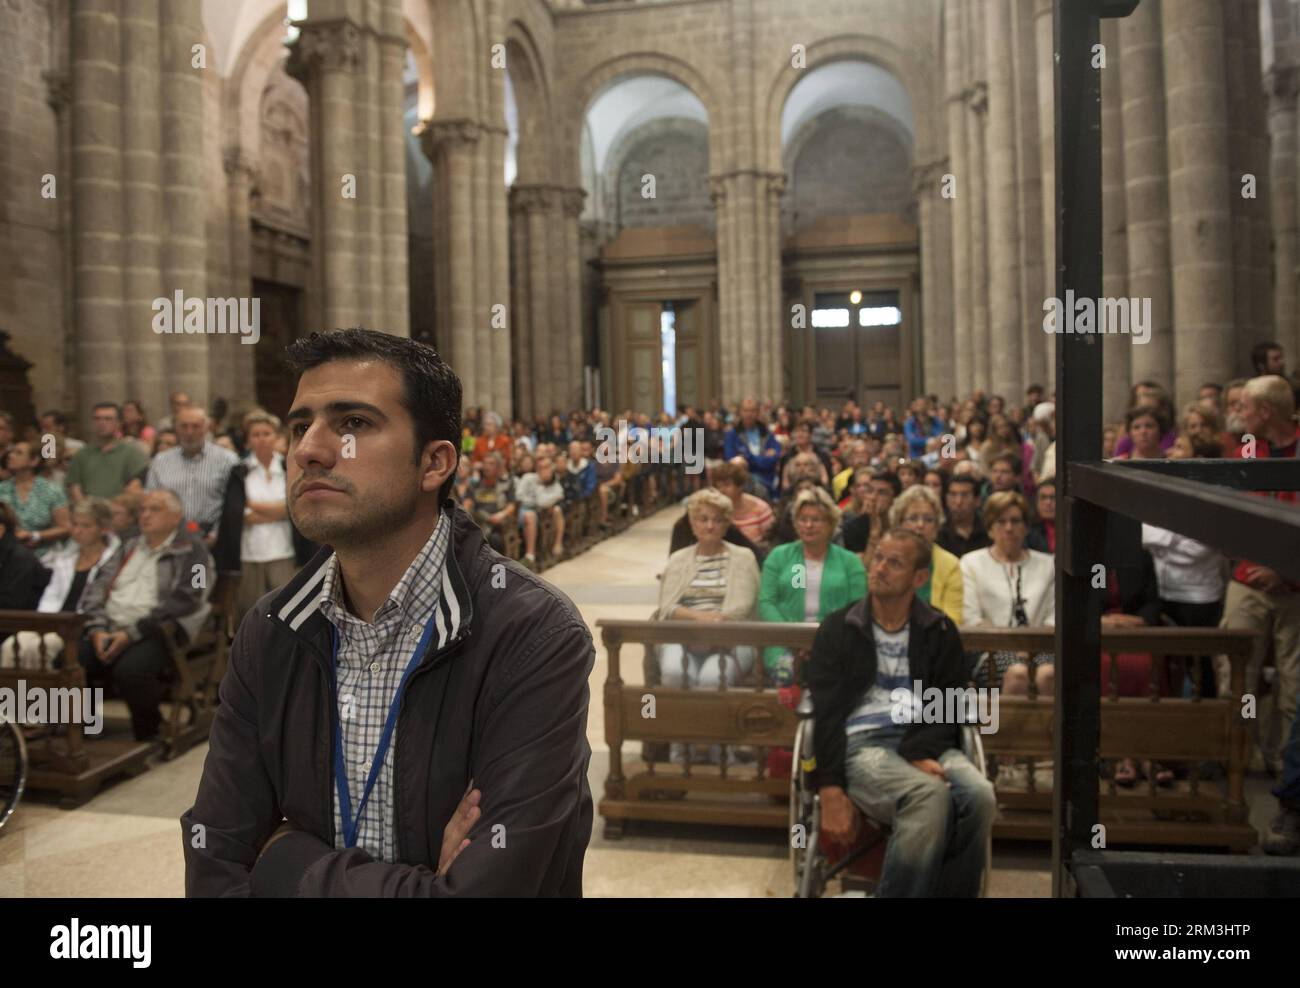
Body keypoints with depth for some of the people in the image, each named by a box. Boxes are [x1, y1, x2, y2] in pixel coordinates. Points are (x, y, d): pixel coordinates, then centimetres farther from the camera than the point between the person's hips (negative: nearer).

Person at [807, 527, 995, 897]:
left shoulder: (940, 631, 13)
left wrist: (922, 753, -17)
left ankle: (949, 891, -11)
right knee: (931, 795, -33)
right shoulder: (838, 628, 7)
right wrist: (830, 790, -13)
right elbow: (826, 713, -1)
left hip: (925, 742, 3)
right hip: (860, 742, -2)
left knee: (980, 797, -29)